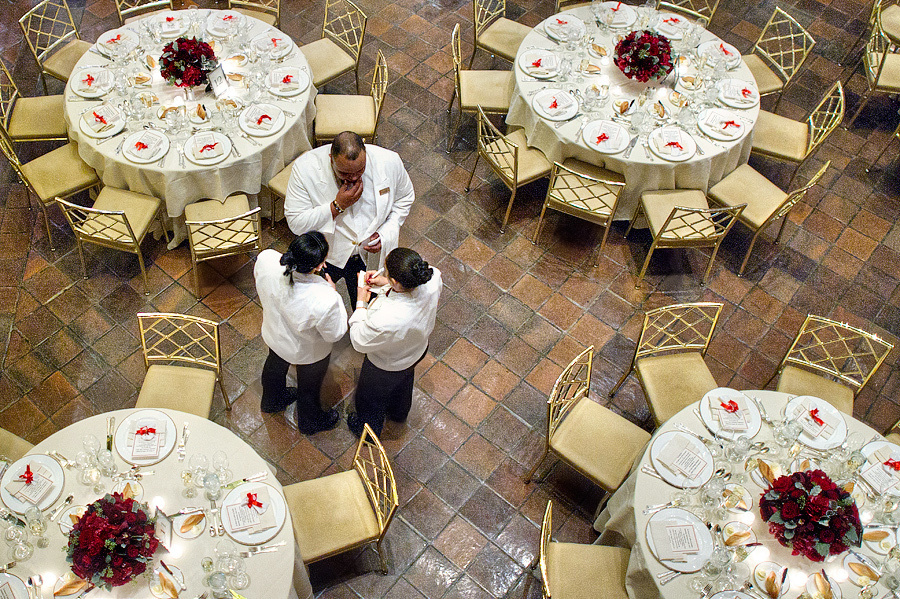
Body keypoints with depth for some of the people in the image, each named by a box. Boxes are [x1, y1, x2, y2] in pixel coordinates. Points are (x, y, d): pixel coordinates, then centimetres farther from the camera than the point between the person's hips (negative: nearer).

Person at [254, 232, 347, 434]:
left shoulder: (266, 258, -34)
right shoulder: (325, 301, -46)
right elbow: (335, 334, -24)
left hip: (274, 334, 5)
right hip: (307, 352, -4)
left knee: (275, 366, 38)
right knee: (309, 387, 30)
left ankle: (271, 400, 71)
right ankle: (310, 421, 62)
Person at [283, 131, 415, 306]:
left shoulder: (390, 162, -22)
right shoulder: (305, 168, -28)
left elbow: (404, 198, -1)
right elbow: (295, 223, -23)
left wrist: (385, 234, -14)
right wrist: (337, 206, -34)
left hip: (370, 254, 1)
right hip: (324, 258, -1)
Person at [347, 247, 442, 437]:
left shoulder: (385, 320, -50)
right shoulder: (433, 278, -34)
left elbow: (359, 342, -26)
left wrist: (361, 302, -17)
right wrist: (386, 283, -14)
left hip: (386, 367, -5)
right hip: (418, 350, 6)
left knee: (371, 399, 30)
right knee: (403, 384, 40)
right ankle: (399, 413, 72)